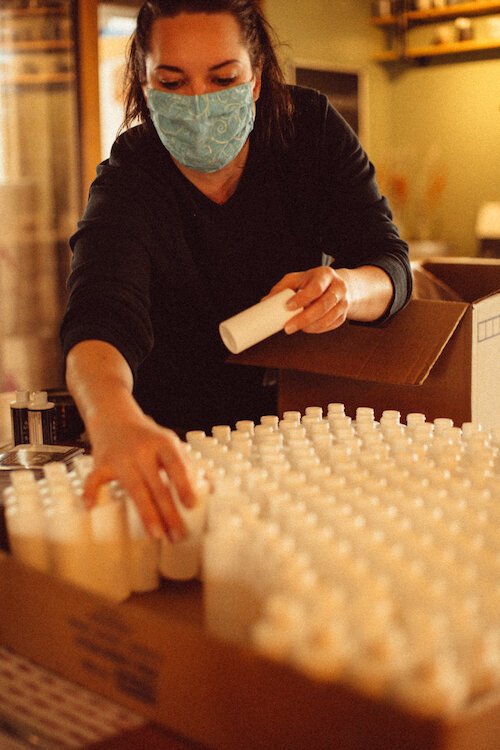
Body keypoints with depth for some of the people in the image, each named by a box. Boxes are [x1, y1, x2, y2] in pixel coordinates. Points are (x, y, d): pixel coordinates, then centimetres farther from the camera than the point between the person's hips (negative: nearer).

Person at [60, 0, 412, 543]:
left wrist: (345, 288, -37)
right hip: (178, 439, -2)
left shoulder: (310, 127, -8)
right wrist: (116, 421, -61)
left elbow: (389, 264, -10)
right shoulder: (127, 183, -17)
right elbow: (98, 315, -37)